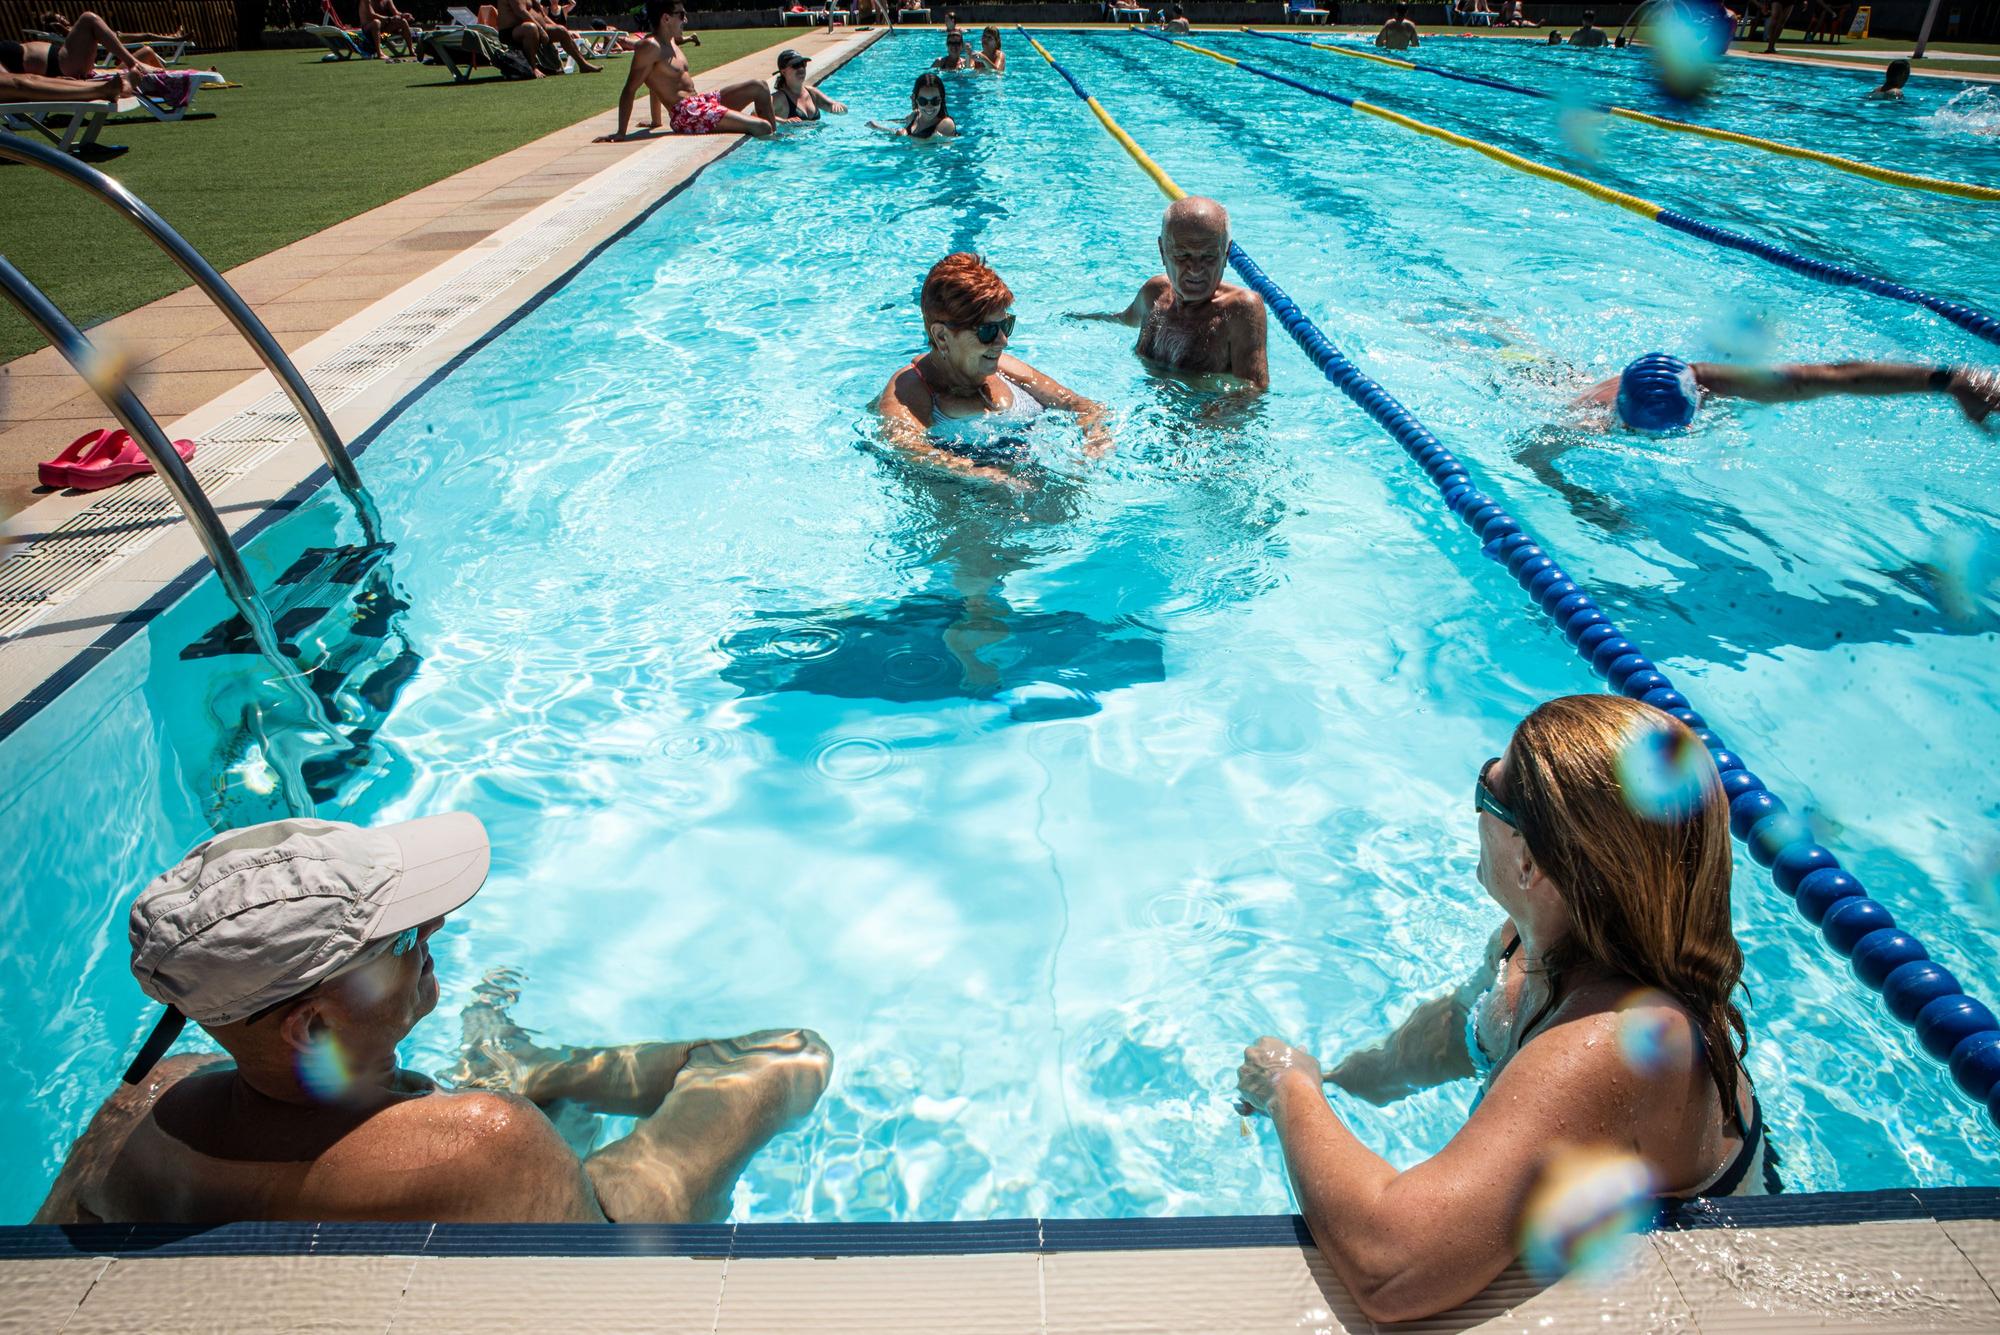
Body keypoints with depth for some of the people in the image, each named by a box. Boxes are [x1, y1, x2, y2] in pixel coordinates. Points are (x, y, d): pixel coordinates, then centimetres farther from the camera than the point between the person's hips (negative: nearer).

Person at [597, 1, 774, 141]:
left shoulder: (671, 42, 15)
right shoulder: (650, 47, -14)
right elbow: (630, 90, -17)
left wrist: (656, 121, 29)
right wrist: (620, 133, -22)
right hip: (686, 114, -10)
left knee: (758, 86, 12)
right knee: (761, 128, -20)